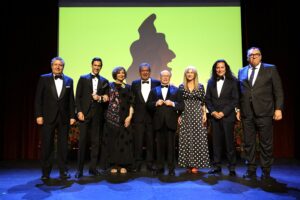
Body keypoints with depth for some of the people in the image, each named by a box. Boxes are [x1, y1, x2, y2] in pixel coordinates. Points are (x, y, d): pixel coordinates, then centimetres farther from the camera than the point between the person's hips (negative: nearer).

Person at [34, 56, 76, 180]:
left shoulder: (69, 80, 9)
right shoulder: (44, 79, 4)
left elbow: (71, 100, 7)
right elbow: (38, 98, 1)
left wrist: (72, 116, 2)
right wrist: (39, 115, -6)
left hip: (64, 118, 1)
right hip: (48, 117, -1)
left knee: (63, 145, 5)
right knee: (47, 145, 4)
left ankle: (63, 171, 14)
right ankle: (46, 172, 16)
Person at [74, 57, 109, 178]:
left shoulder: (104, 81, 11)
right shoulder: (83, 78, 8)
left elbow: (106, 98, 10)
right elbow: (78, 97, 2)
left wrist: (100, 98, -11)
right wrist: (79, 112, -7)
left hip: (97, 115, 2)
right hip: (85, 113, -2)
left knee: (96, 142, 4)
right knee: (82, 141, -1)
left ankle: (93, 167, 13)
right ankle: (80, 169, 6)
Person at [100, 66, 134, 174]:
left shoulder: (127, 87, 12)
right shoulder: (110, 85, 7)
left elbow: (131, 103, 6)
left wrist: (130, 116, -4)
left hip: (124, 118, 2)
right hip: (112, 117, -2)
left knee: (124, 141, 1)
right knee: (112, 141, 1)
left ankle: (123, 165, 9)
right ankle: (113, 165, 9)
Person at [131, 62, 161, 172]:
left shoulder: (157, 83, 4)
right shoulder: (134, 84, 8)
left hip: (152, 117, -1)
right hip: (138, 117, 1)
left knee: (151, 142, 5)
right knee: (138, 142, 4)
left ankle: (150, 164, 16)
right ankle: (137, 164, 14)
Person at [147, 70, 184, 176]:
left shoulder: (176, 90, 10)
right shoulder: (154, 90, 15)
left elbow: (182, 106, 3)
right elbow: (148, 104, 7)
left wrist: (172, 103, -13)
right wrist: (156, 103, -10)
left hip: (170, 122, -1)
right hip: (159, 122, 1)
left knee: (171, 146, 1)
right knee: (159, 145, 6)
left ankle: (171, 168, 9)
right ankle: (159, 167, 16)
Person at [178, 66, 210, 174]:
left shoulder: (200, 86, 6)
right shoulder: (181, 87, 5)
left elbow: (203, 102, 7)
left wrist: (204, 114, -2)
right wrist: (179, 116, 0)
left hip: (197, 114, 0)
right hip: (185, 115, 0)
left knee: (198, 138, -2)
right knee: (186, 139, 1)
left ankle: (196, 163, 7)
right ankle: (188, 163, 10)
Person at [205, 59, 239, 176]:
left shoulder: (232, 82, 1)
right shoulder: (211, 82, 11)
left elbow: (235, 100, -4)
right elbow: (207, 99, 10)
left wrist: (223, 112, -11)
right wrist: (213, 112, -5)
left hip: (227, 116, -3)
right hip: (214, 116, 3)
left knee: (229, 142, 0)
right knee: (216, 142, 5)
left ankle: (232, 168, 10)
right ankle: (217, 166, 13)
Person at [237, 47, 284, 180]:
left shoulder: (271, 69, 5)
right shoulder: (242, 71, 13)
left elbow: (278, 91, 1)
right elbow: (240, 92, 13)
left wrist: (278, 108, -6)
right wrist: (238, 109, 7)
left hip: (264, 113, -2)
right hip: (247, 114, 3)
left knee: (266, 144, 4)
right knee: (248, 143, 7)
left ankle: (266, 172, 15)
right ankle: (251, 171, 17)